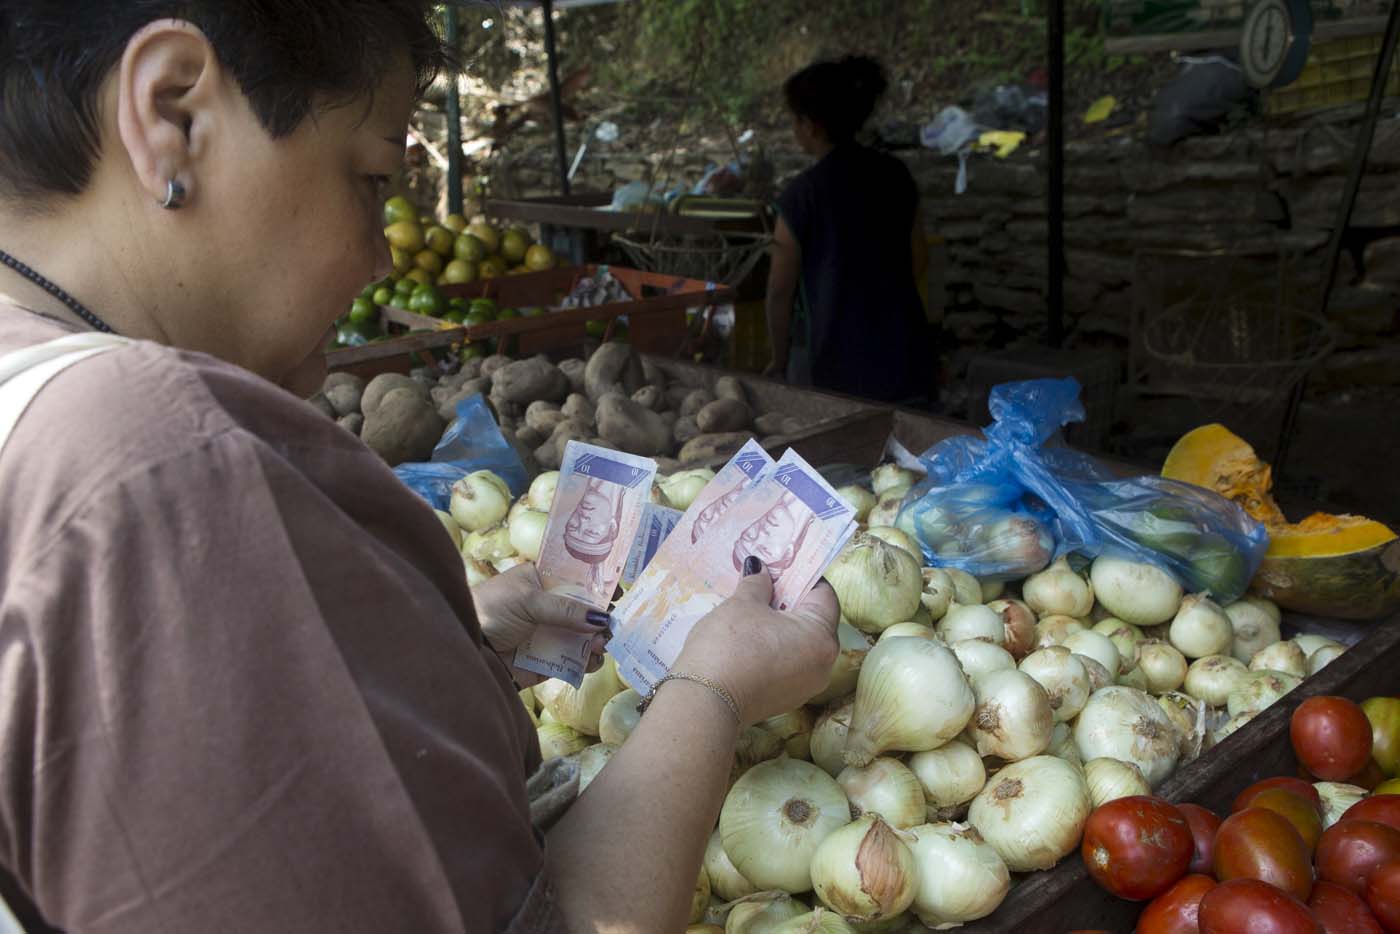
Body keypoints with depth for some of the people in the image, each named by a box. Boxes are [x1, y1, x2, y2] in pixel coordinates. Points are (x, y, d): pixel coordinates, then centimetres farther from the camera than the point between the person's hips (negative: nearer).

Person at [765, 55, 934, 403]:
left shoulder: (801, 195, -13)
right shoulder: (897, 176, 2)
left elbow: (781, 290, -7)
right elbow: (917, 258, 13)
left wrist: (778, 361, 5)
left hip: (833, 366, -5)